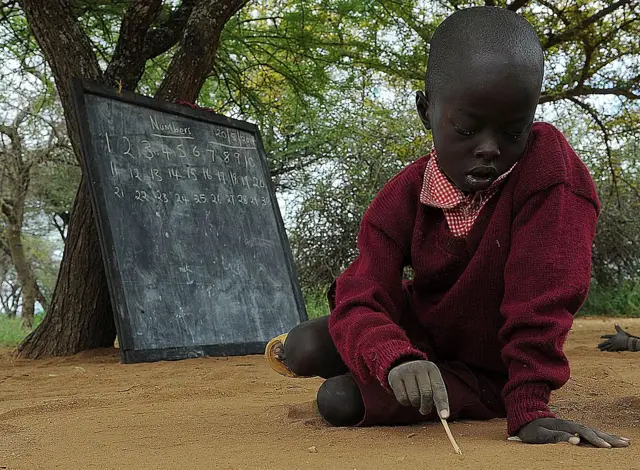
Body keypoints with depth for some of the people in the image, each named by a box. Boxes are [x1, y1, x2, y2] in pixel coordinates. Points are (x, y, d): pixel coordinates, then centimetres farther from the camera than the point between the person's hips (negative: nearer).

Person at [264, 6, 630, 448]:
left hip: (487, 370, -4)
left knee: (341, 400, -22)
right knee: (306, 349, -18)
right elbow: (361, 302, -26)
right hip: (421, 335, 4)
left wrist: (530, 408, -36)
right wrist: (397, 360, -48)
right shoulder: (403, 198, -18)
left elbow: (544, 295, -31)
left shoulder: (549, 164, -29)